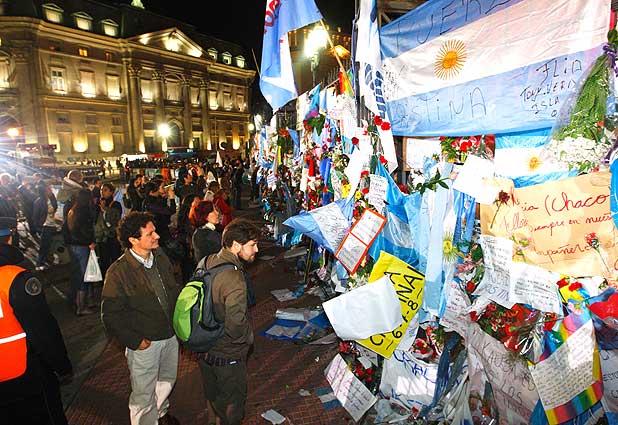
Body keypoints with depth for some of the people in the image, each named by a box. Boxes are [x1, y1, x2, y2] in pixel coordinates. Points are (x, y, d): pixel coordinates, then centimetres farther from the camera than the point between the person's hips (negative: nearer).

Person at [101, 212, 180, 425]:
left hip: (170, 335, 6)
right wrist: (135, 341, -16)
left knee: (167, 380, 28)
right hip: (144, 343, -6)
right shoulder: (118, 272, -23)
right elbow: (110, 315, -16)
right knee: (144, 395, 13)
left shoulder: (160, 257, -5)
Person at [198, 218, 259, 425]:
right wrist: (249, 337, -13)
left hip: (204, 348, 8)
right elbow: (237, 326, -34)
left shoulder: (205, 263, -8)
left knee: (212, 396, 31)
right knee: (232, 403, 20)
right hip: (227, 356, -7)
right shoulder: (234, 280, -34)